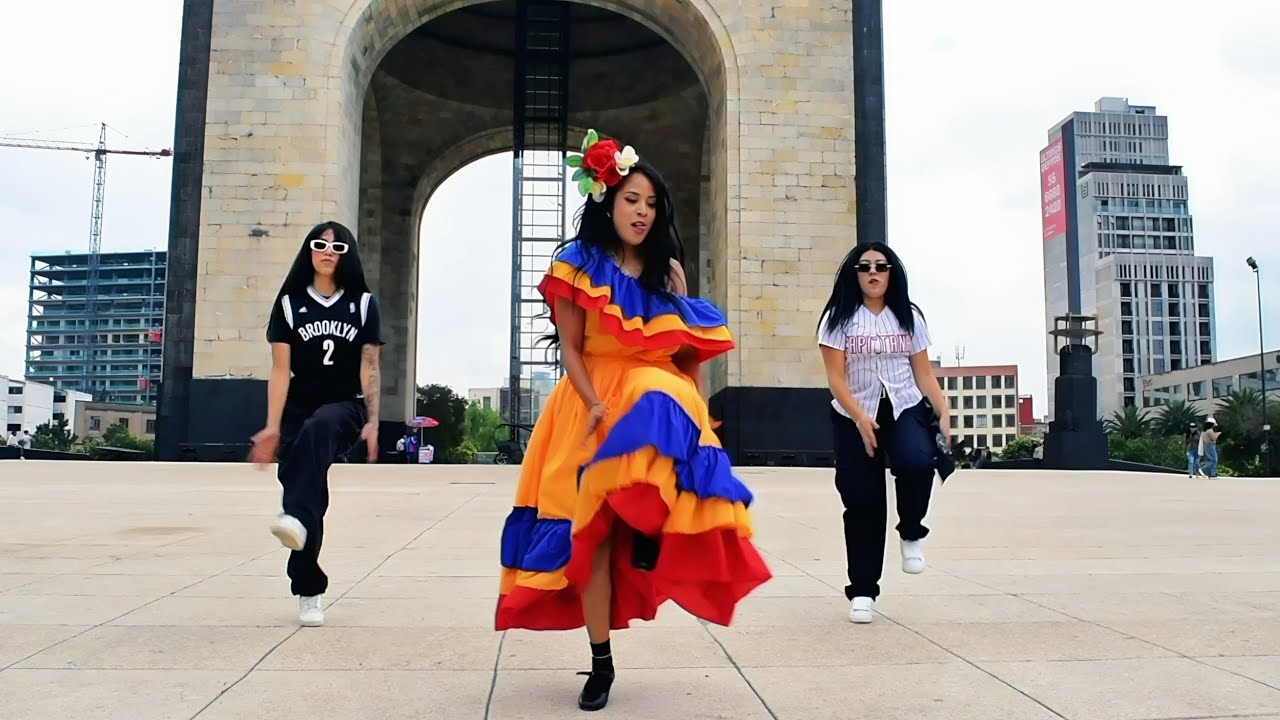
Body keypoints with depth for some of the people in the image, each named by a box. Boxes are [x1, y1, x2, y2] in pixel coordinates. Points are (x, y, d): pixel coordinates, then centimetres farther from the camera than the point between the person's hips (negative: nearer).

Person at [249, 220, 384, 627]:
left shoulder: (363, 303, 4)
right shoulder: (289, 303, 4)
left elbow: (369, 370, 1)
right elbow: (280, 370, 0)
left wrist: (372, 422, -9)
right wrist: (272, 427, -7)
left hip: (345, 409, -1)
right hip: (299, 412, 1)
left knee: (317, 429, -37)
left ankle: (297, 518, -50)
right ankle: (310, 594, 5)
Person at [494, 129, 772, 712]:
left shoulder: (667, 271, 10)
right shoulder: (579, 265, 2)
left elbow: (689, 350, 9)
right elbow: (570, 347, -4)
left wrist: (695, 407, -5)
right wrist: (595, 404, -18)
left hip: (660, 396, 2)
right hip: (593, 404, -1)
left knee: (659, 411, -38)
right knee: (592, 531, -3)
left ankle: (650, 530, -18)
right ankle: (600, 661, 8)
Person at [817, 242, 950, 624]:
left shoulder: (909, 317, 8)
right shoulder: (839, 317, -2)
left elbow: (924, 374, 9)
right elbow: (836, 378, -8)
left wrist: (943, 413, -3)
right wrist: (860, 419, -20)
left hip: (906, 409, 2)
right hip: (853, 417, -1)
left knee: (917, 462, -30)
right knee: (862, 503, -2)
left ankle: (912, 534, 0)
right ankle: (862, 591, 11)